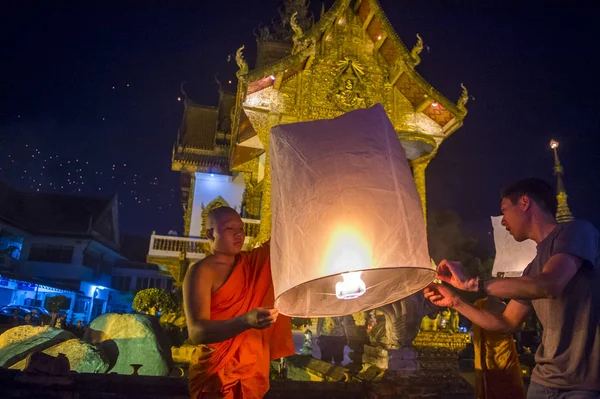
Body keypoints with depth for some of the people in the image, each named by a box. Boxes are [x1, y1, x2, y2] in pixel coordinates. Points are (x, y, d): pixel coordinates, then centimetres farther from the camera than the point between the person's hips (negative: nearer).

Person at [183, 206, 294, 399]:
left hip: (252, 370, 6)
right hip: (218, 374, -6)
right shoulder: (201, 271, -15)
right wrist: (246, 321, -41)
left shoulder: (249, 263, 5)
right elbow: (197, 331, -25)